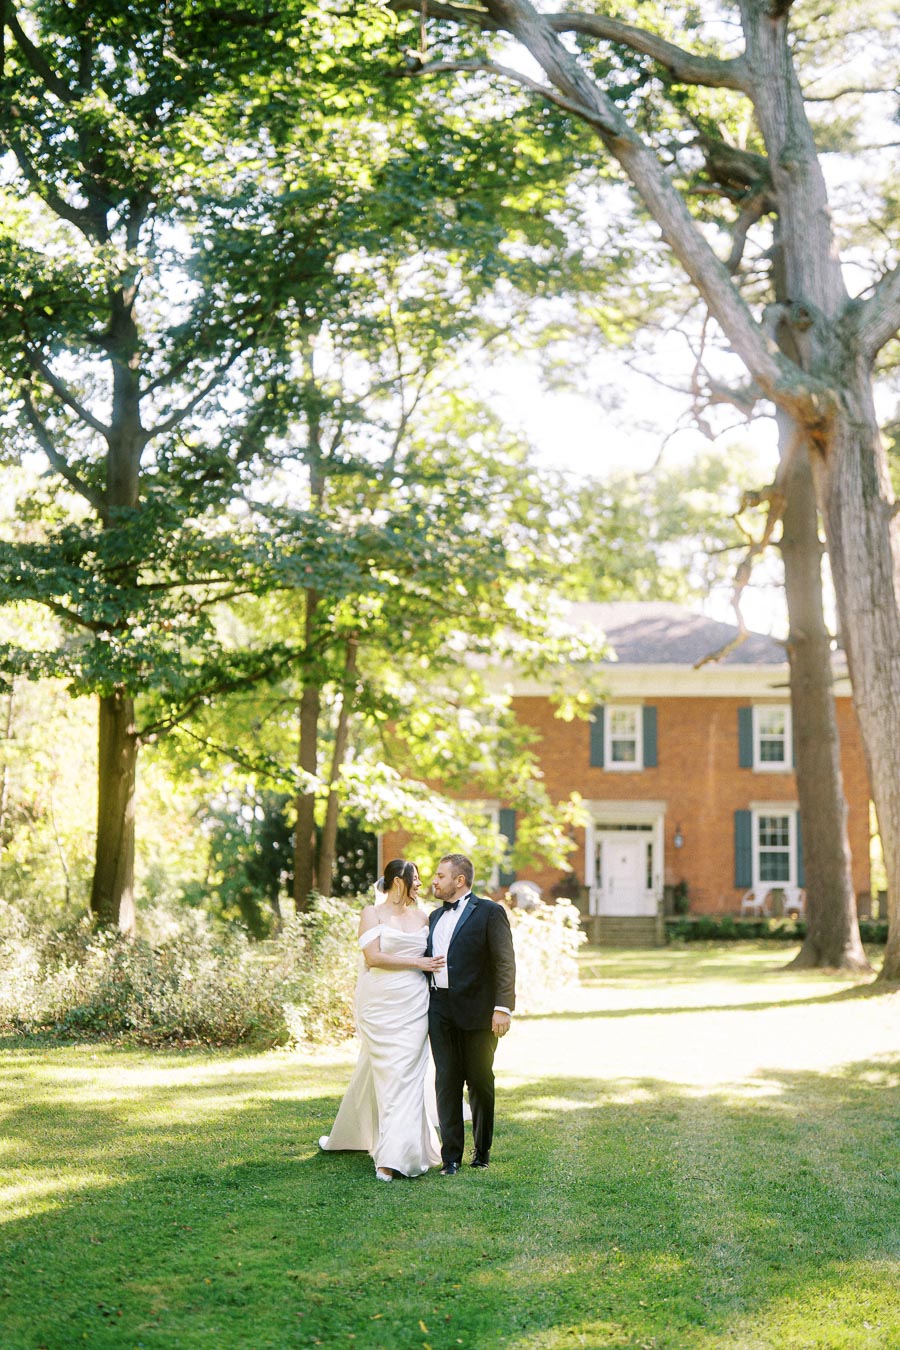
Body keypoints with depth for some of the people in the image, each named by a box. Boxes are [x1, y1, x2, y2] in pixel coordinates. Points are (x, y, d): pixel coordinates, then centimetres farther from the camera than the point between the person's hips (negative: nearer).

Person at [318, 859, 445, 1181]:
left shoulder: (422, 916, 13)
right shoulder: (372, 913, 0)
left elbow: (433, 956, 25)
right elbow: (373, 957, -11)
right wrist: (418, 963, -10)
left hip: (413, 1006, 3)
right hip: (380, 1005, -3)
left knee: (405, 1073, -3)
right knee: (386, 1072, -4)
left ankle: (392, 1158, -4)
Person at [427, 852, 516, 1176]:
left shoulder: (489, 912, -5)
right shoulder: (435, 916, 17)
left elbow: (505, 963, -10)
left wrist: (503, 1007, -19)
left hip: (476, 1011, -5)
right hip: (440, 1009, 5)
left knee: (480, 1081, 6)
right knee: (446, 1081, 2)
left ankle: (482, 1150, 20)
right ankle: (451, 1155, 5)